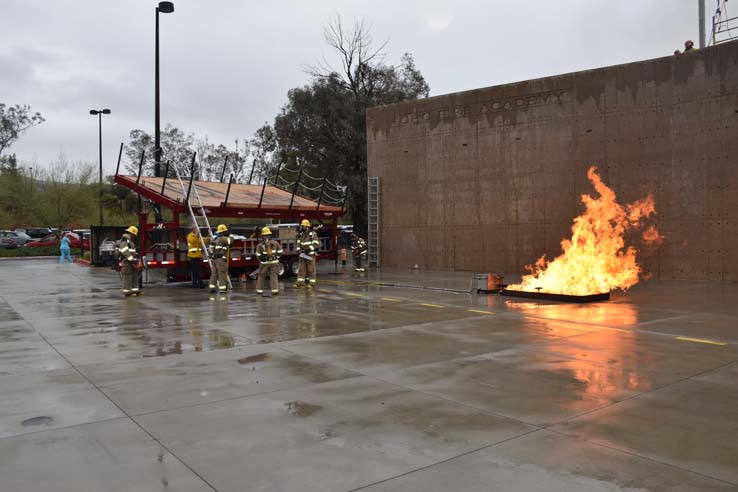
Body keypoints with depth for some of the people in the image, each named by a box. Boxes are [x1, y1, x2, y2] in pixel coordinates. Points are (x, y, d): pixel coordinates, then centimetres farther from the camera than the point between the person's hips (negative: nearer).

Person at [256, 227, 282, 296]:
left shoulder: (260, 245, -6)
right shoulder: (275, 243, -3)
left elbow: (258, 256, -4)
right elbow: (280, 252, 3)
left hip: (264, 263, 0)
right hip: (274, 262, 0)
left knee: (261, 276, 14)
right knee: (274, 275, 1)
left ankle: (259, 290, 16)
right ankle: (275, 290, -9)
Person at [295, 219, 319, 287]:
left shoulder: (313, 234, -8)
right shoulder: (301, 234, 11)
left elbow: (316, 244, -14)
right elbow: (298, 243, 15)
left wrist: (309, 249, -23)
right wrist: (299, 249, -4)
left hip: (310, 254, -6)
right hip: (302, 254, 6)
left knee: (311, 269, -2)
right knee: (301, 269, 4)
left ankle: (311, 283, 4)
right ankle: (300, 282, 7)